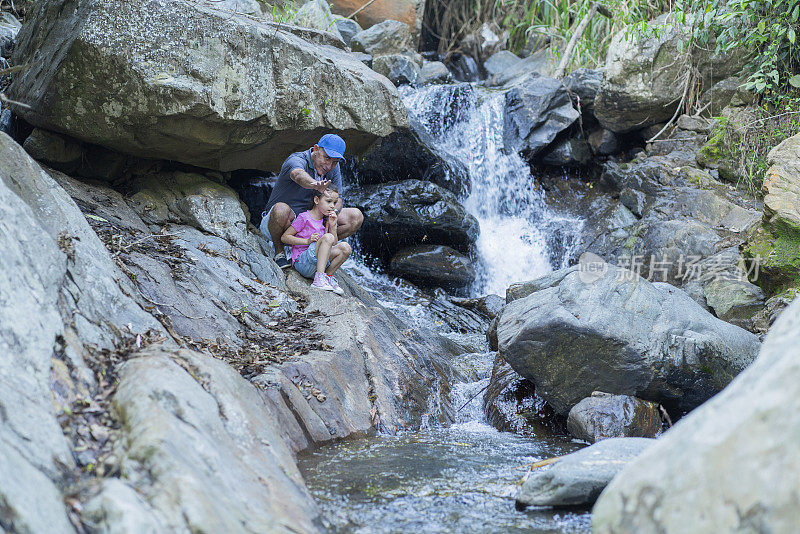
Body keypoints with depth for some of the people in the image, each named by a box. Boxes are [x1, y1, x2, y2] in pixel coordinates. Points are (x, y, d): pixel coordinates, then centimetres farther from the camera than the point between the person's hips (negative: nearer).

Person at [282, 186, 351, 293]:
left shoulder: (327, 220, 14)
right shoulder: (304, 218, -6)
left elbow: (334, 244, 12)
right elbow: (284, 237, -7)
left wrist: (333, 226, -2)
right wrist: (307, 241, -18)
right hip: (302, 262, -6)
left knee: (345, 248, -14)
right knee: (328, 237, -29)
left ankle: (328, 275, -4)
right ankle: (318, 279, -35)